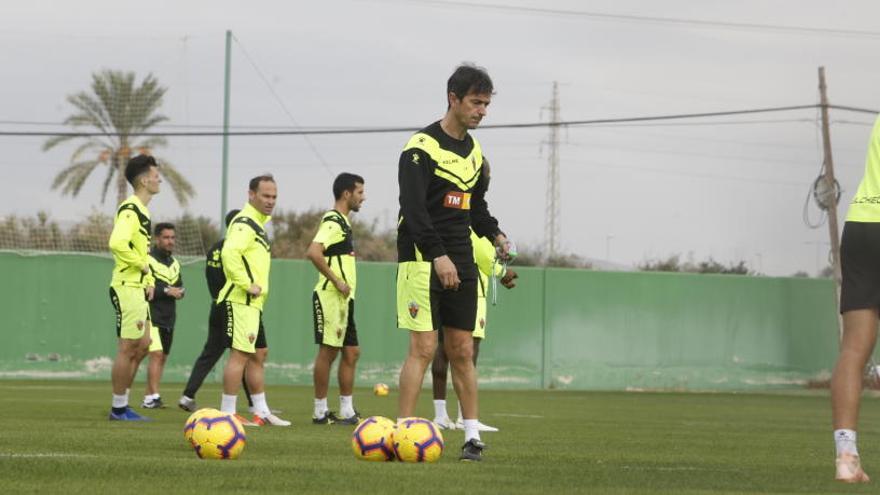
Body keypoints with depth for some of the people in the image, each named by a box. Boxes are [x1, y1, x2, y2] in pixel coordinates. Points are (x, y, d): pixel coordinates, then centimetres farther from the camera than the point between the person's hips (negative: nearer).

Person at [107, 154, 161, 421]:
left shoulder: (141, 211, 17)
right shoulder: (130, 210, -15)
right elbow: (117, 244, -30)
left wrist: (149, 280, 13)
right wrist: (142, 265, -18)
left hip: (138, 288, 10)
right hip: (127, 287, -10)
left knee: (142, 346, 12)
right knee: (128, 348, -5)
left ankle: (122, 405, 18)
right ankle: (118, 408, 2)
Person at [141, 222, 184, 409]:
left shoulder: (174, 263, 17)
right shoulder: (147, 260, -9)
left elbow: (179, 287, 20)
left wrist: (179, 292, -4)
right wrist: (166, 291, -21)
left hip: (169, 317, 8)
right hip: (152, 315, -8)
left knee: (163, 357, 9)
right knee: (156, 353, -18)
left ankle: (148, 397, 16)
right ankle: (153, 396, -21)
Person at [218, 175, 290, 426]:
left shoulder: (257, 223, 20)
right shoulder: (244, 224, -14)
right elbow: (229, 253, -30)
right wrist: (248, 285, -26)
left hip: (252, 303, 11)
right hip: (241, 301, -11)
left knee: (259, 354, 16)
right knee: (240, 354, -11)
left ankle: (261, 412, 22)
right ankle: (227, 413, -11)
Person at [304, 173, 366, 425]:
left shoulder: (343, 221, 17)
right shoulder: (333, 221, -13)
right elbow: (313, 252, -27)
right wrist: (336, 281, -22)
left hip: (344, 299, 10)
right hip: (331, 297, -10)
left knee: (351, 352, 10)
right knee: (328, 351, -5)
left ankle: (346, 411, 13)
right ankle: (321, 411, 0)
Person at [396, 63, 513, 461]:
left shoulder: (474, 152, 16)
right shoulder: (422, 146, -9)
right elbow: (414, 208, -17)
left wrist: (495, 235, 7)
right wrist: (439, 256, -24)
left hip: (460, 260, 7)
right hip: (422, 259, -7)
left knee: (462, 350, 6)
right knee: (423, 347, -12)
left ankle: (472, 435, 8)